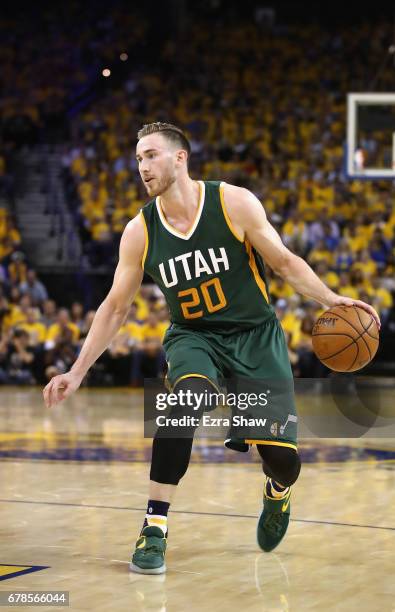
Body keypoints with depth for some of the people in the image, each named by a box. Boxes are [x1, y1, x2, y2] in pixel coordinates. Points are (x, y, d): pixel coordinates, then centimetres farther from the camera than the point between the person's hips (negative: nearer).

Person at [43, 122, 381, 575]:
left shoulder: (234, 202, -13)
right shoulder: (139, 231, -5)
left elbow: (285, 263, -3)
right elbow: (115, 307, 4)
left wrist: (330, 299, -18)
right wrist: (77, 372, 0)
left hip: (255, 333, -1)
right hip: (193, 337, 1)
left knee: (282, 458, -10)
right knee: (187, 397, -36)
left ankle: (277, 491, 32)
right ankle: (154, 528, -26)